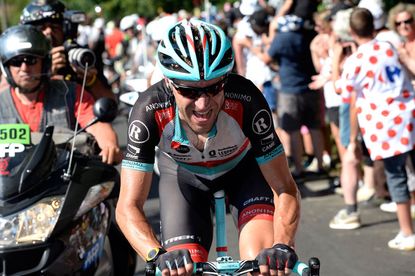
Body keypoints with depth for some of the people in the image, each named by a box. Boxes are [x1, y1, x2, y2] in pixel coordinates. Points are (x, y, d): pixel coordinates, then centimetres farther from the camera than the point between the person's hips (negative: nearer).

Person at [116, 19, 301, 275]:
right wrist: (159, 254, -53)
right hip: (183, 174, 1)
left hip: (244, 166, -1)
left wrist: (283, 246, -49)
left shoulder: (245, 99, -37)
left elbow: (285, 189, -31)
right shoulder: (150, 110, -36)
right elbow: (129, 206, -35)